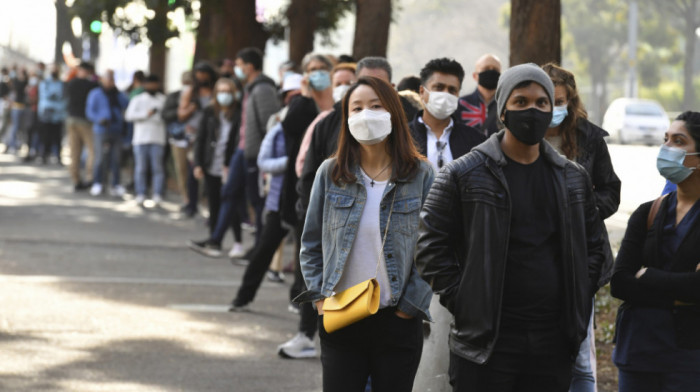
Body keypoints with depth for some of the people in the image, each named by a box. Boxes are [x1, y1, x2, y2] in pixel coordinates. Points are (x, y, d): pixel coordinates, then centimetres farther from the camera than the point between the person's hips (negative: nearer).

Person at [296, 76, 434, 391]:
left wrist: (411, 304, -7)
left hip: (397, 321, -1)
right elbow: (311, 244, 11)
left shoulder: (421, 175, -1)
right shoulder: (330, 173, 4)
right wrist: (320, 296, 1)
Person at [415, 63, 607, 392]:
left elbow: (593, 244, 21)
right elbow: (430, 246, -3)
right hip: (486, 343, -4)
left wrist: (578, 301, 9)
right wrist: (461, 301, -9)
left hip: (553, 343, 4)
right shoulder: (463, 174, -2)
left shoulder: (573, 178, 12)